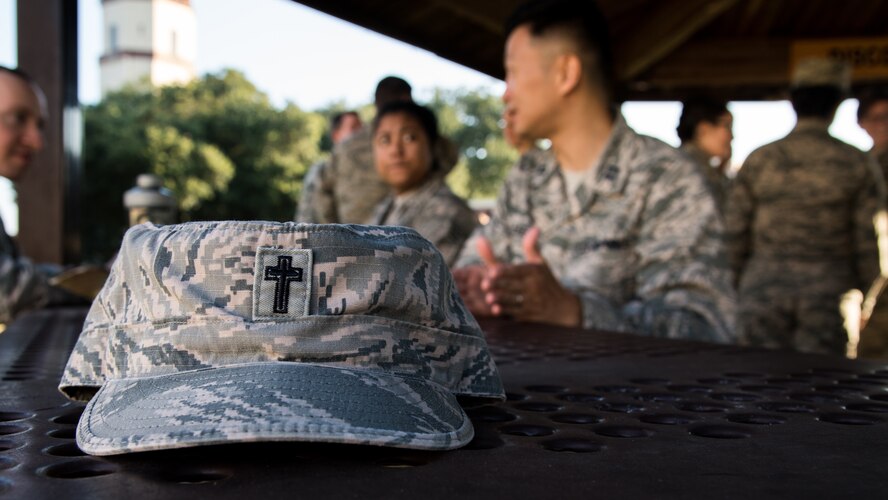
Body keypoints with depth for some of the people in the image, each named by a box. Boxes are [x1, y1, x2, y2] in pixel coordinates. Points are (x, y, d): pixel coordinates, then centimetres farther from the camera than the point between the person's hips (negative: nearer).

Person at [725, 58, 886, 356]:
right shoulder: (857, 164, 0)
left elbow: (734, 231, 1)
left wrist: (738, 283, 12)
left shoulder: (759, 160, 1)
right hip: (829, 291, -1)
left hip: (764, 288, 1)